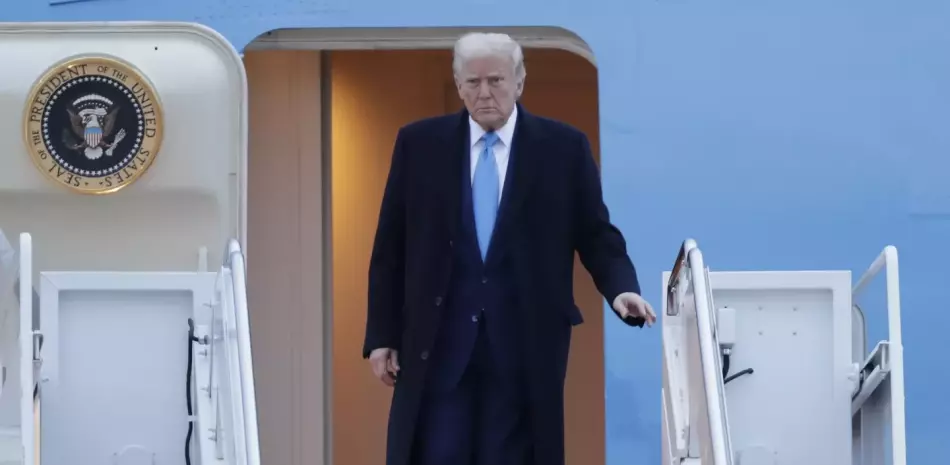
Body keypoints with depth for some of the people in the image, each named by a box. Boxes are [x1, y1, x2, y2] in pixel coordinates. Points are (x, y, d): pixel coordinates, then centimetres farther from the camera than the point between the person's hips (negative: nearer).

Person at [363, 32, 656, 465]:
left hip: (525, 345, -1)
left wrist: (621, 288, -15)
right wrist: (382, 335, 3)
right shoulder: (419, 143, 5)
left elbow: (596, 235, 5)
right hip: (440, 342, 1)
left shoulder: (563, 147, 3)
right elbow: (390, 249, 7)